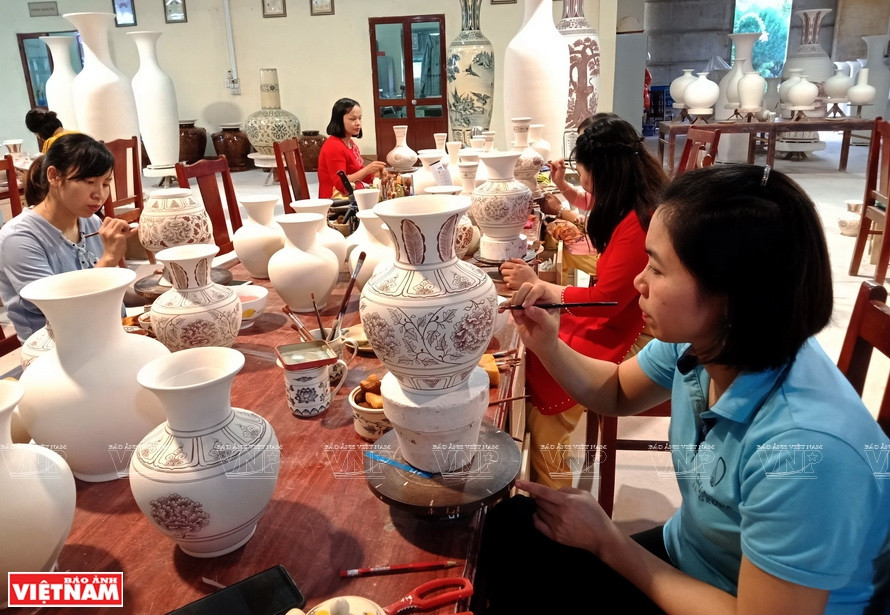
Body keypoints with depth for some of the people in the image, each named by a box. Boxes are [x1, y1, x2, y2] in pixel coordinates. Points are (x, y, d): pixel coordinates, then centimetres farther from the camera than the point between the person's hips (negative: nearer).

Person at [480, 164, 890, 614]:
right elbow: (616, 393, 6)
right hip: (682, 559, 6)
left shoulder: (805, 451, -37)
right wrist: (547, 346, -13)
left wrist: (607, 541, -20)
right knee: (510, 527, 1)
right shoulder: (698, 340, -14)